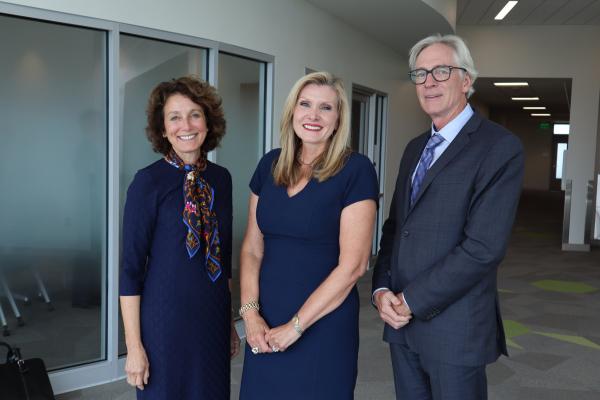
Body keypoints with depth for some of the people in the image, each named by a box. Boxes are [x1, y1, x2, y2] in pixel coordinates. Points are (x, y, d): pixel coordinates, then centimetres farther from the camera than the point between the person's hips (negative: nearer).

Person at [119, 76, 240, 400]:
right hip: (165, 320, -5)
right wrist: (134, 346, -12)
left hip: (214, 318, 5)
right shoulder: (148, 182, -12)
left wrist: (231, 322, 12)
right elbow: (131, 268, -11)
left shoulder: (221, 178, 2)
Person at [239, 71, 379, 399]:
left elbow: (353, 264, -14)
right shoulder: (270, 164, 4)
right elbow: (252, 248, 6)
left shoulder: (356, 170, -10)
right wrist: (250, 312, -6)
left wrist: (295, 326, -12)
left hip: (324, 325, -4)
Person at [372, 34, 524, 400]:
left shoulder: (500, 147, -11)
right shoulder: (415, 148, 12)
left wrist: (411, 300, -15)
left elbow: (484, 247, -19)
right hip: (401, 320, 6)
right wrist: (382, 290, -3)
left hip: (455, 328, -6)